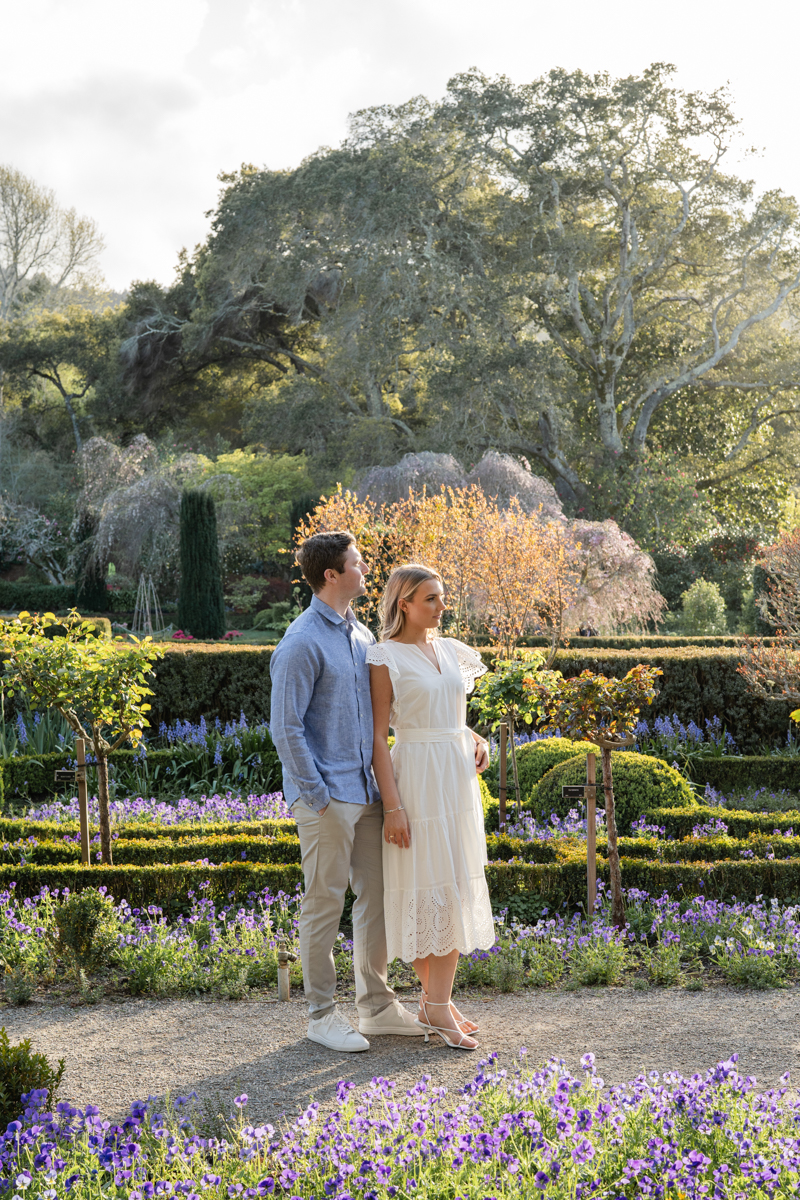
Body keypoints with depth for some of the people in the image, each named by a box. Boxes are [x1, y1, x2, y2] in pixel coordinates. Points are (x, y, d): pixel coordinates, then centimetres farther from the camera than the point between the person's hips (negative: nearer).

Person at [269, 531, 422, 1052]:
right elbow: (286, 728, -15)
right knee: (325, 902, 0)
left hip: (367, 790, 8)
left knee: (378, 895, 12)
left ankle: (378, 1005, 23)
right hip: (327, 797, -8)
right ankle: (322, 1014, 11)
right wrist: (317, 796, -16)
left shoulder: (362, 635, 13)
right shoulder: (302, 643, -13)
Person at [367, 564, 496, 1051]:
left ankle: (439, 1001, 15)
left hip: (459, 776, 7)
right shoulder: (386, 657, -8)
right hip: (417, 777, -7)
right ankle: (436, 1005, 4)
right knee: (427, 886, -4)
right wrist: (393, 806, -16)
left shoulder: (451, 651, 12)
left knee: (458, 886, 8)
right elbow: (378, 734, -11)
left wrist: (476, 740, 2)